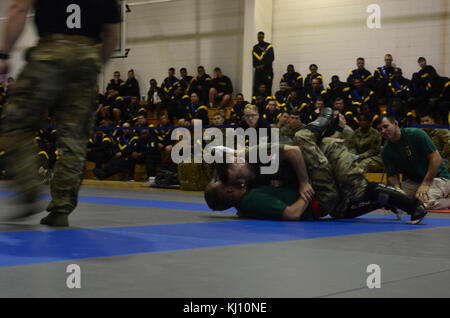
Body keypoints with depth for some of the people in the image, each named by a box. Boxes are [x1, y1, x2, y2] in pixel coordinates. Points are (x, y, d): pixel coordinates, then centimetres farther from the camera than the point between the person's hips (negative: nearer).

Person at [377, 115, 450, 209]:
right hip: (413, 181, 6)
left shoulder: (416, 134, -16)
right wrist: (397, 188, -24)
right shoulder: (386, 151, 0)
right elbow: (392, 176, 1)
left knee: (424, 201, -34)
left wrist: (425, 184, -22)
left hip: (437, 177, -6)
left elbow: (436, 158, -17)